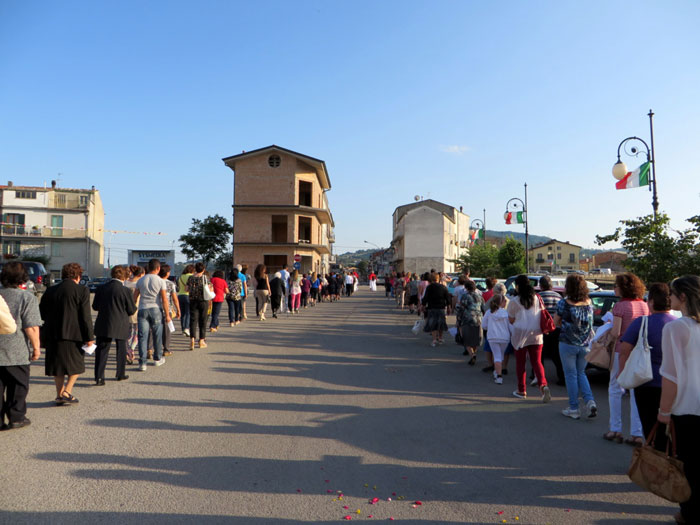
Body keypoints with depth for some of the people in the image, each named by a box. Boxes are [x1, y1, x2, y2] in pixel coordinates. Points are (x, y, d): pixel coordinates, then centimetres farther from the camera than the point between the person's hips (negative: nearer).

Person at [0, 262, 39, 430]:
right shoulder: (26, 297, -11)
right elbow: (31, 327, -14)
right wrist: (36, 346, -4)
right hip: (17, 352, -4)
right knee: (18, 386, 9)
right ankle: (16, 418, 15)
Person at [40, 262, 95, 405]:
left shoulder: (50, 291, 7)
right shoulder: (82, 290, -8)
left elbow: (42, 313, 11)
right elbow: (85, 316, -11)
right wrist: (89, 337, -8)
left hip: (53, 334, 5)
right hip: (73, 334, -4)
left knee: (58, 365, 15)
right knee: (76, 364, 11)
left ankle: (59, 394, 19)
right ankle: (67, 392, 2)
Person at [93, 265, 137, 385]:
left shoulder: (101, 288, 0)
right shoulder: (126, 291, -12)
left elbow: (95, 306, 8)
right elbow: (131, 310, -6)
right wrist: (136, 309, 16)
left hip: (103, 325, 2)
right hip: (120, 326, -2)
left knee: (101, 351, 6)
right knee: (121, 350, 16)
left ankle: (99, 377, -1)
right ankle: (121, 374, 26)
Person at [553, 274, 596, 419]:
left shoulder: (563, 303, -13)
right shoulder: (589, 302, 0)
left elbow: (555, 323, -4)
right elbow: (589, 322, 13)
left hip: (568, 343, -4)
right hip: (586, 344, 4)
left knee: (571, 375, 7)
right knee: (581, 373, 20)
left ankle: (574, 409, 13)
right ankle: (590, 402, 5)